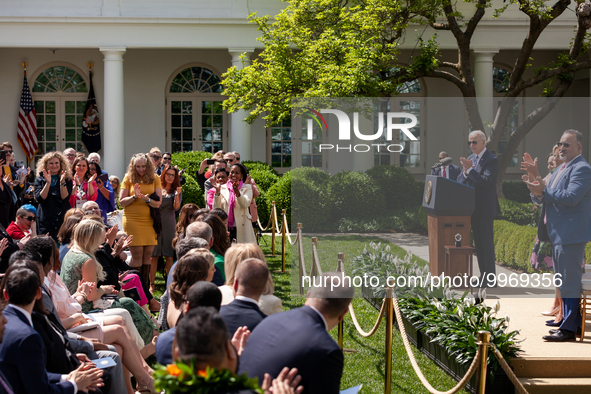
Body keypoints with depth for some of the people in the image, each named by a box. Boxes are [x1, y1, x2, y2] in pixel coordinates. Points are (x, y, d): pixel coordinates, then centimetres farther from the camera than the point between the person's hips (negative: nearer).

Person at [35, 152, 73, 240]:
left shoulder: (67, 179, 9)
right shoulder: (39, 180, 10)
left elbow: (65, 198, -4)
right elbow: (40, 198, -4)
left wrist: (62, 182, -14)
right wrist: (48, 183, -13)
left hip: (63, 218, 0)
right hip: (45, 220, 0)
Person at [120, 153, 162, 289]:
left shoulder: (154, 179, 6)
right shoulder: (129, 178, 4)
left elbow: (158, 203, 1)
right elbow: (122, 202, 2)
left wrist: (147, 199, -19)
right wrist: (135, 196, -15)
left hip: (149, 220, 2)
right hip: (132, 219, -2)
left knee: (147, 255, 2)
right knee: (137, 255, -8)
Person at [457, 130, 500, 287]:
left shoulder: (491, 160, -11)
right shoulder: (470, 158, 14)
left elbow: (485, 182, -20)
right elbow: (460, 181, 10)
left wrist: (469, 169, -22)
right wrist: (465, 171, -10)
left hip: (485, 208, -8)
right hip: (473, 208, 8)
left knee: (487, 242, -7)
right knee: (478, 243, 11)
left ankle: (490, 279, -5)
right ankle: (483, 276, 17)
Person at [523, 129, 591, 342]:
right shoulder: (561, 169, 20)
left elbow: (571, 197, -24)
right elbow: (549, 196, 20)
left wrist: (543, 191, -19)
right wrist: (538, 193, -2)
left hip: (572, 234, -11)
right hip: (559, 234, 11)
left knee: (570, 282, -9)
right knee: (563, 281, 16)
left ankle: (568, 328, -7)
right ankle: (572, 322, 24)